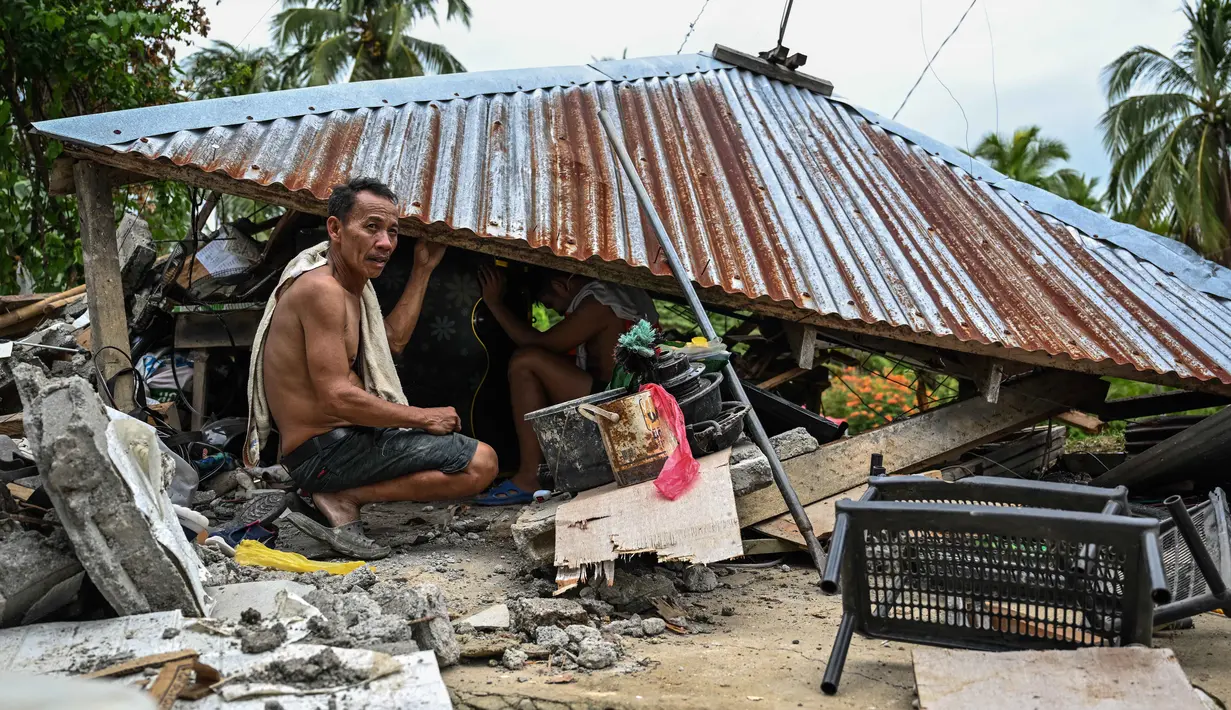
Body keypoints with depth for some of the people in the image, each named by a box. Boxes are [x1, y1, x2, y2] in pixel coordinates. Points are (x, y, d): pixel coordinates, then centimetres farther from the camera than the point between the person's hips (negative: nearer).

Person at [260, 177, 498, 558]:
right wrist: (424, 418, -14)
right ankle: (345, 499, -11)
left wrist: (422, 270, 23)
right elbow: (337, 397, -23)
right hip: (326, 451, -10)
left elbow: (392, 341, 25)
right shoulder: (322, 289, -17)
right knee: (481, 463, -15)